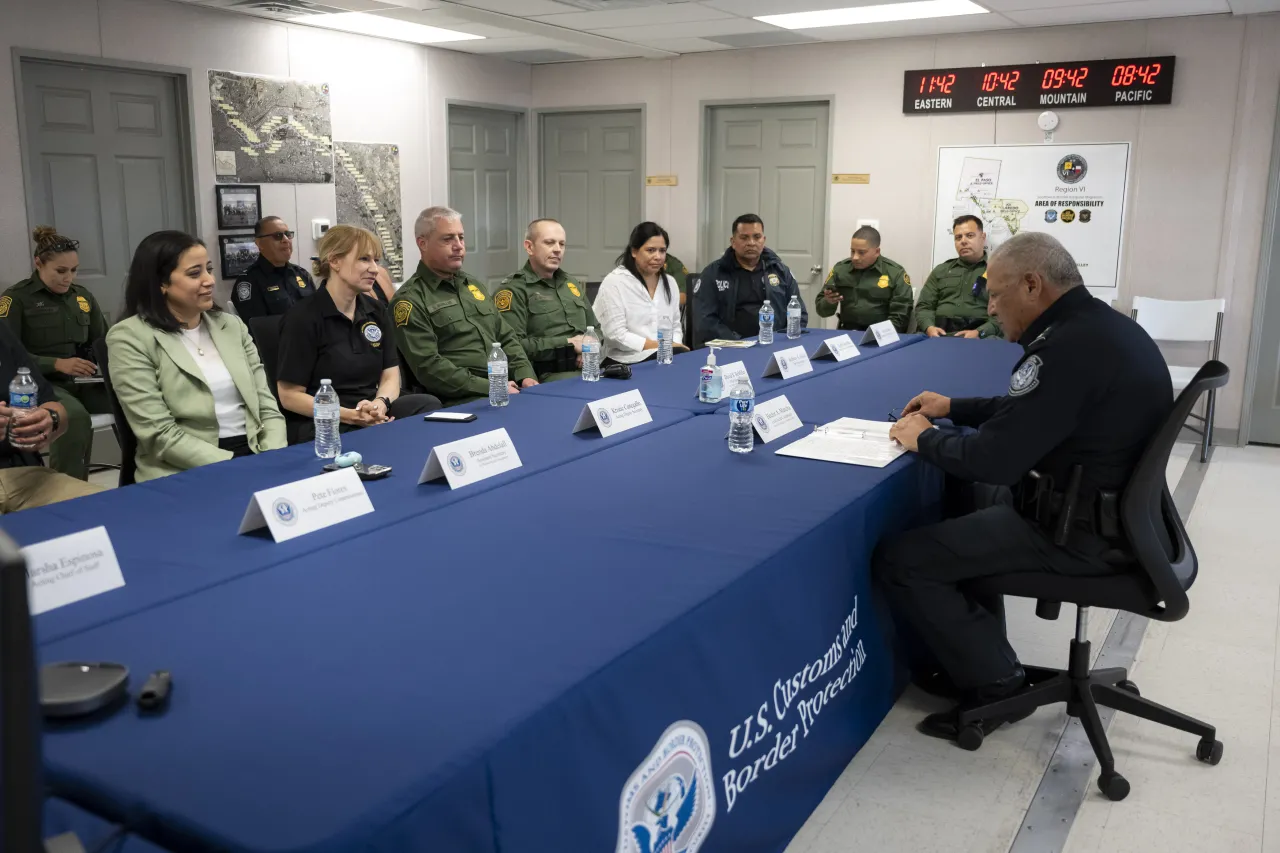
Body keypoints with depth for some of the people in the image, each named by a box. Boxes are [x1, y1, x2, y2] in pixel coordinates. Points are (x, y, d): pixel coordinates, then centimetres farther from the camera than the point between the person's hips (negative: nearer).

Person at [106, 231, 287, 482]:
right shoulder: (130, 338, -2)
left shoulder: (232, 325, 13)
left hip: (255, 457, 5)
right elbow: (160, 435, -10)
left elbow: (267, 406, 10)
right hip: (185, 474, -5)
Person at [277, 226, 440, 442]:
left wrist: (380, 404, -16)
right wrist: (351, 416, -20)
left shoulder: (377, 310, 11)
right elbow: (290, 396, -8)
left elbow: (390, 375, 9)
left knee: (429, 404, -24)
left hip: (373, 415, 6)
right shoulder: (303, 317, -7)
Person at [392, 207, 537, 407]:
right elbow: (428, 366, -12)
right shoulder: (411, 300, -3)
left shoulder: (474, 285, 21)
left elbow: (506, 338, 23)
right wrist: (490, 388, -15)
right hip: (461, 401, -7)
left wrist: (526, 375, 3)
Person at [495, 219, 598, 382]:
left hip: (586, 369, 8)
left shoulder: (574, 284, 22)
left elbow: (596, 328, 30)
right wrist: (569, 343, -12)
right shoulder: (513, 290, -3)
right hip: (545, 376, -8)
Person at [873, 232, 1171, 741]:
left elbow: (993, 460, -25)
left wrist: (924, 439, -8)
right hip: (1112, 506, 11)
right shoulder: (1100, 324, 8)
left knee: (897, 561, -10)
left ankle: (995, 684, 6)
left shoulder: (1070, 347, -25)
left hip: (1077, 532, -11)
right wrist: (954, 408, 17)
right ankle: (974, 651, 32)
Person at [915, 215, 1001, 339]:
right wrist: (929, 327, -6)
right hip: (939, 334, 2)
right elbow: (924, 306, 17)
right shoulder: (941, 270, 23)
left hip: (980, 336, -2)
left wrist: (979, 333, -17)